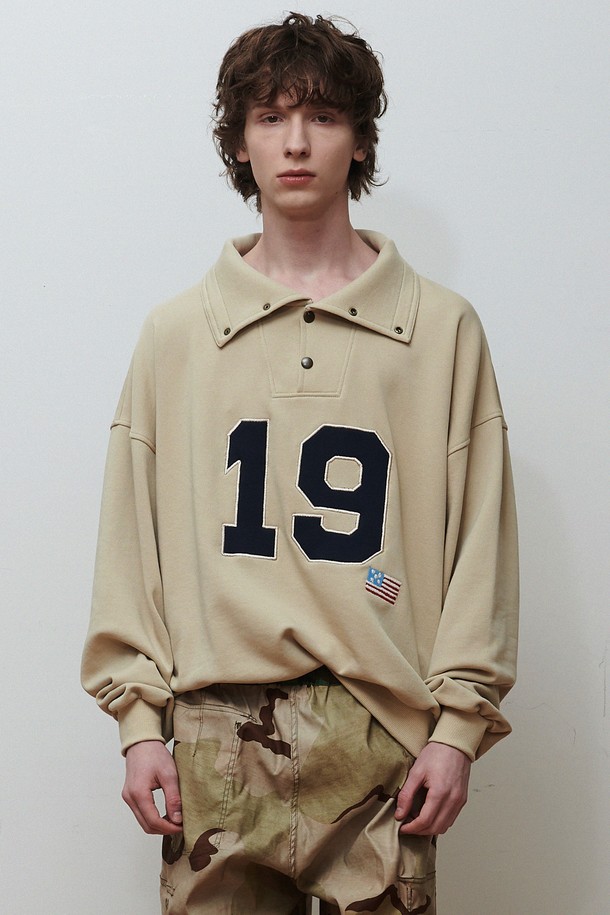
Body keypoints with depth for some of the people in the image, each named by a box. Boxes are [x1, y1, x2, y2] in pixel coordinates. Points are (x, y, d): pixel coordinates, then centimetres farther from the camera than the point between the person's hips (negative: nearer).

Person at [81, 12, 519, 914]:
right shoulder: (176, 333, 10)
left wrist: (459, 723, -2)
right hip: (217, 731, 1)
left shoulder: (442, 327, 6)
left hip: (381, 731, -1)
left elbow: (479, 538, 4)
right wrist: (140, 719, 1)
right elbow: (133, 540, 8)